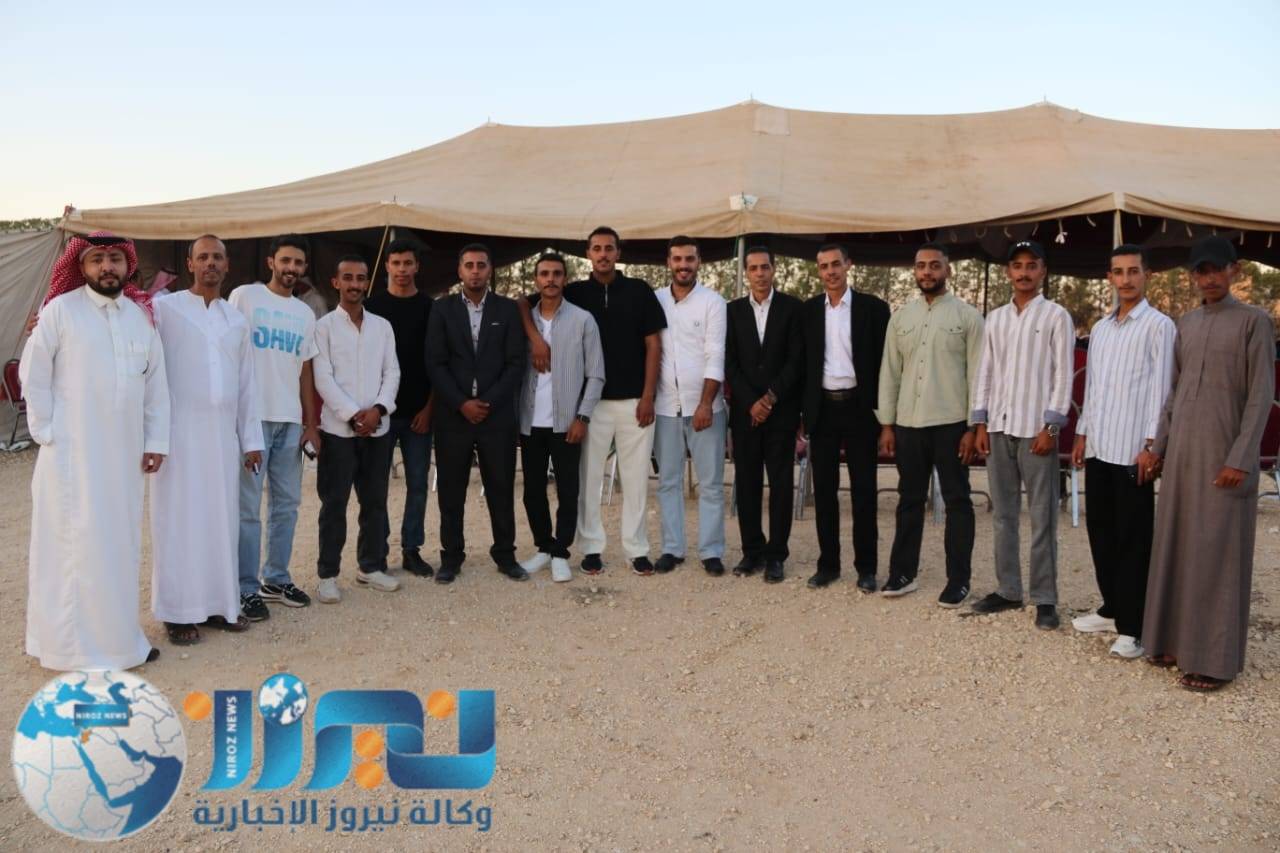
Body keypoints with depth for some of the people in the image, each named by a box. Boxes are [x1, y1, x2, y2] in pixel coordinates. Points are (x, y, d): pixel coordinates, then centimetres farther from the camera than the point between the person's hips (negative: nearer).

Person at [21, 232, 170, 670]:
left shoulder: (141, 315, 8)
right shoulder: (60, 310, -5)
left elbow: (155, 382, 9)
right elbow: (33, 375, -3)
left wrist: (156, 441, 6)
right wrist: (46, 431, -6)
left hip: (124, 453, 5)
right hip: (73, 452, -5)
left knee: (120, 545, 11)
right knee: (76, 547, 0)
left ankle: (118, 635, 23)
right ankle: (74, 643, 11)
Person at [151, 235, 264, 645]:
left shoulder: (237, 319, 14)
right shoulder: (164, 308, -1)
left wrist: (251, 438, 13)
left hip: (223, 433, 4)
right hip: (180, 430, -4)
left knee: (222, 519, 7)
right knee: (179, 519, 0)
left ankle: (219, 602, 16)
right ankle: (178, 611, 7)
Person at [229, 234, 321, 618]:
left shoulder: (305, 313, 14)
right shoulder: (244, 296, -1)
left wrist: (311, 423, 11)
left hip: (291, 421, 6)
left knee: (287, 504, 10)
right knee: (248, 507, -2)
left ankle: (276, 579, 22)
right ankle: (247, 588, 7)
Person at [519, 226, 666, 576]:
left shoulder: (639, 291, 3)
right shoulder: (575, 293, 5)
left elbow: (653, 345, 2)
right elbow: (524, 303, 4)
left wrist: (648, 395, -5)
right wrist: (535, 337, -15)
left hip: (634, 400, 0)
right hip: (591, 400, 1)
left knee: (636, 476, 4)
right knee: (589, 476, 5)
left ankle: (637, 548, 14)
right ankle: (592, 547, 15)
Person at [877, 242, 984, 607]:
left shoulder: (967, 315, -1)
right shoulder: (900, 317, 10)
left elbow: (977, 373, -4)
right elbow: (889, 373, 9)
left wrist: (974, 426, -9)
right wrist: (886, 424, 4)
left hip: (951, 423, -3)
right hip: (908, 423, 4)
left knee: (957, 501, 4)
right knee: (910, 500, 11)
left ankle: (958, 580, 12)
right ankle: (903, 573, 21)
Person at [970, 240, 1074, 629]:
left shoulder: (1056, 316, 0)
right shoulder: (995, 318, 13)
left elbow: (1063, 375, -5)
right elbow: (985, 372, 12)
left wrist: (1050, 427, -11)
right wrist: (981, 424, 6)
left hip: (1036, 428, -5)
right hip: (999, 427, 5)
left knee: (1042, 517, 0)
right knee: (1003, 514, 10)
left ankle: (1044, 598, 7)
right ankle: (1007, 589, 19)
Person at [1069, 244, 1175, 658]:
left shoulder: (1159, 326, -4)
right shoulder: (1100, 328, 16)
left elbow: (1160, 388, -9)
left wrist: (1151, 444, -14)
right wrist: (1082, 434, 15)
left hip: (1132, 449, -7)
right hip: (1099, 446, 7)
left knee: (1133, 538, -2)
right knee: (1100, 529, 12)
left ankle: (1132, 626, 5)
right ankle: (1111, 608, 25)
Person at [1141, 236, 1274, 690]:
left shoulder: (1254, 321, -3)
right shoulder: (1185, 324, 14)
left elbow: (1261, 396, -8)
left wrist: (1240, 459, -15)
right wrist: (1158, 447, 11)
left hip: (1224, 454, -6)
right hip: (1181, 452, 6)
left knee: (1217, 554, -3)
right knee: (1176, 547, 9)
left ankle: (1215, 657, 4)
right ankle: (1177, 638, 20)